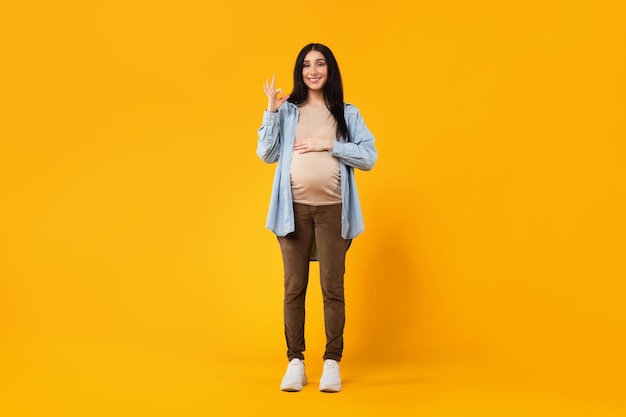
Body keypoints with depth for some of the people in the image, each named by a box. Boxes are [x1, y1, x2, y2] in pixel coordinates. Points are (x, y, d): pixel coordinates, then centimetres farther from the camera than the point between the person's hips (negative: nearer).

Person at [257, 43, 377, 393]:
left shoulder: (348, 114, 8)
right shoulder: (287, 111, 9)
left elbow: (369, 157, 0)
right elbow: (266, 154, 1)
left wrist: (329, 145, -10)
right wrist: (271, 110, -6)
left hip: (332, 209, -1)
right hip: (294, 208, 1)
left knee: (332, 286, 0)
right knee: (294, 287, 3)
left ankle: (332, 362, 7)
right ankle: (296, 362, 10)